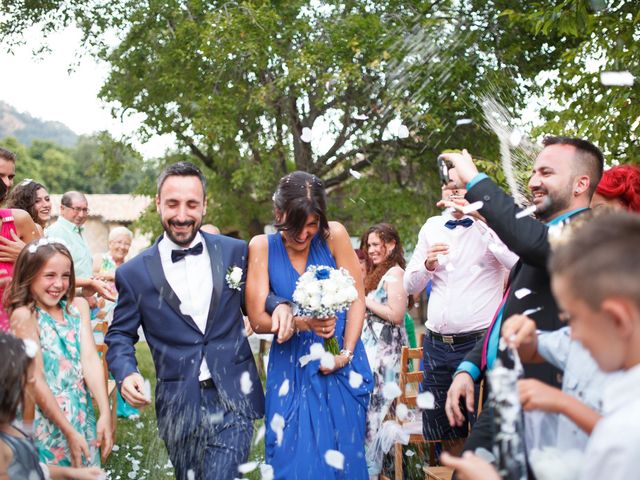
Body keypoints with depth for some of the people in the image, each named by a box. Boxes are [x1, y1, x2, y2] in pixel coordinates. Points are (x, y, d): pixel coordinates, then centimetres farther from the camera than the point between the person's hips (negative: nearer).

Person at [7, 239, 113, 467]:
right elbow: (36, 381, -15)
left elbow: (90, 359, -6)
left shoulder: (78, 306, 3)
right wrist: (70, 432, -17)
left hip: (83, 416, 5)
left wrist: (105, 413, -15)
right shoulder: (24, 316, -13)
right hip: (46, 421, -5)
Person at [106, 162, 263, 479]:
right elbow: (119, 335, 8)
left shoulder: (235, 252, 3)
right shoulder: (134, 273, 1)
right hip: (179, 406, 1)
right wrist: (126, 373, -12)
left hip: (233, 398, 0)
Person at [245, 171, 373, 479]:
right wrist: (301, 322, -23)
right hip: (292, 369, 0)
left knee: (343, 454, 7)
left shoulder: (333, 235, -6)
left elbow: (357, 299, -3)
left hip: (341, 364, 0)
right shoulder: (262, 247, -5)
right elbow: (257, 320, -6)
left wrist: (346, 352, -13)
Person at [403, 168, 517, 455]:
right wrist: (428, 265, -6)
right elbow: (410, 286, 15)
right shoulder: (432, 227, 11)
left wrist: (479, 221, -21)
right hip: (436, 343, 5)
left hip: (479, 343, -5)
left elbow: (519, 264, -22)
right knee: (446, 432, 15)